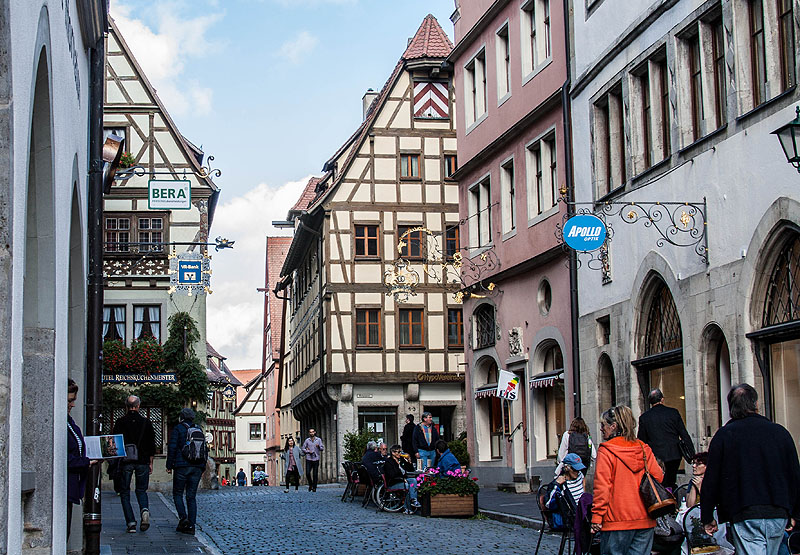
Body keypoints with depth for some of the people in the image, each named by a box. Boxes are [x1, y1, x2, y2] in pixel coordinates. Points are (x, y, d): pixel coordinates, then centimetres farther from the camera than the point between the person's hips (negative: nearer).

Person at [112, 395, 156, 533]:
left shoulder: (120, 423, -1)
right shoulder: (146, 422, 3)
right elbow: (152, 445, 5)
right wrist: (150, 463, 13)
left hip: (125, 462, -1)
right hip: (142, 461, 1)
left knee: (124, 493, 8)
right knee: (141, 490, 15)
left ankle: (131, 523, -3)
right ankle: (144, 510, -15)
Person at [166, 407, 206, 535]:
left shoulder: (178, 429, -1)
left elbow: (172, 448, -6)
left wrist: (169, 466, -1)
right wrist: (202, 468, 18)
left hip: (182, 466, -4)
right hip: (197, 467, 4)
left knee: (177, 493, 8)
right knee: (191, 496, 6)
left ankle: (183, 518, -12)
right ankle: (191, 525, 0)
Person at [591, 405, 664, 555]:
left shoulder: (605, 451, -9)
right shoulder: (644, 449, 6)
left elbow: (602, 486, -13)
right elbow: (658, 477, 8)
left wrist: (596, 517, -10)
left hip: (617, 520, -5)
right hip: (645, 520, 5)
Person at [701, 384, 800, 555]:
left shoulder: (723, 435, -3)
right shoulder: (780, 432, 5)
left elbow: (711, 480, -2)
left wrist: (707, 518, 7)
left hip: (744, 516, -4)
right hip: (778, 515, 4)